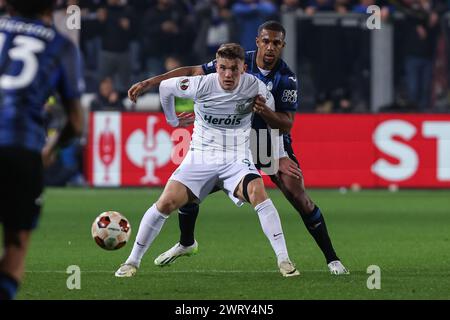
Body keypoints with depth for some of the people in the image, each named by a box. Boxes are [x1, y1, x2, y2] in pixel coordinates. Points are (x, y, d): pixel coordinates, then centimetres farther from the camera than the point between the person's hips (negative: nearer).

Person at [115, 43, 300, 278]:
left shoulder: (255, 87, -11)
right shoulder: (201, 85, -14)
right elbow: (165, 86, 5)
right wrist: (172, 120, 17)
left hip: (237, 159, 0)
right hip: (201, 157, 0)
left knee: (257, 192, -30)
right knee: (167, 202, -16)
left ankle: (284, 261, -27)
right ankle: (133, 261, 1)